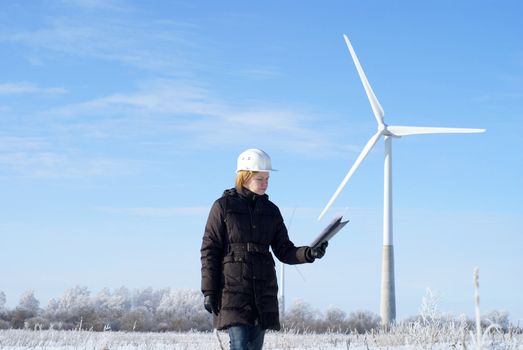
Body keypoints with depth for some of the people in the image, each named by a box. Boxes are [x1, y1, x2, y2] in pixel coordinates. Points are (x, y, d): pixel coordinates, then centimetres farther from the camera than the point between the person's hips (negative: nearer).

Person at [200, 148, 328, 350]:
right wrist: (209, 291, -8)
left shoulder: (271, 210, 13)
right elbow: (209, 250, -2)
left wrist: (309, 253, -9)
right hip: (233, 287, -5)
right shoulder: (223, 206, 0)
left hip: (263, 290, 5)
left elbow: (284, 251, 11)